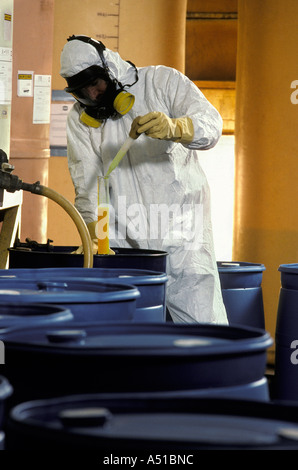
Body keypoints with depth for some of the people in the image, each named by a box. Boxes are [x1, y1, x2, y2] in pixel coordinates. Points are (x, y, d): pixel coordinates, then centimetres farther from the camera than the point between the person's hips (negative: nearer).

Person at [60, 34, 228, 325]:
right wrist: (93, 235, -19)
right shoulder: (80, 118, 7)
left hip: (180, 236, -2)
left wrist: (173, 128, -36)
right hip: (121, 242, 2)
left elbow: (211, 125, -14)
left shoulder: (162, 81, 0)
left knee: (206, 332, -8)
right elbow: (87, 183, -1)